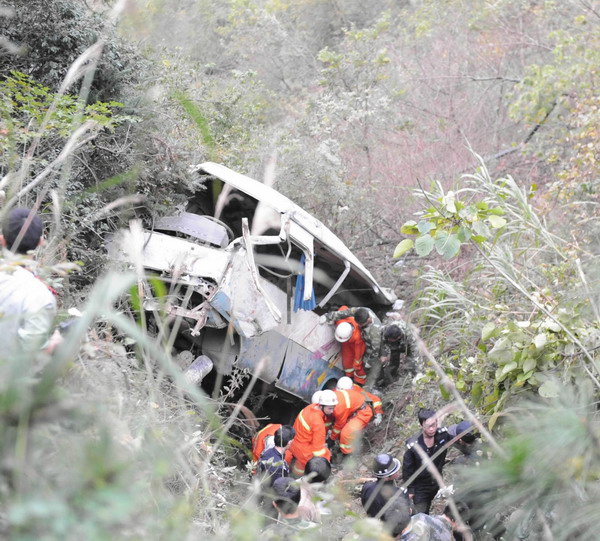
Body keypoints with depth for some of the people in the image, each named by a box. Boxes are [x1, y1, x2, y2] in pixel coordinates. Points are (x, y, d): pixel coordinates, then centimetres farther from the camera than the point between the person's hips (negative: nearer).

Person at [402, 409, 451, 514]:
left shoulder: (443, 435, -21)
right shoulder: (413, 445, -27)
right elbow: (407, 468, -14)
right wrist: (409, 489, -7)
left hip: (436, 483, 3)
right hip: (420, 487, -3)